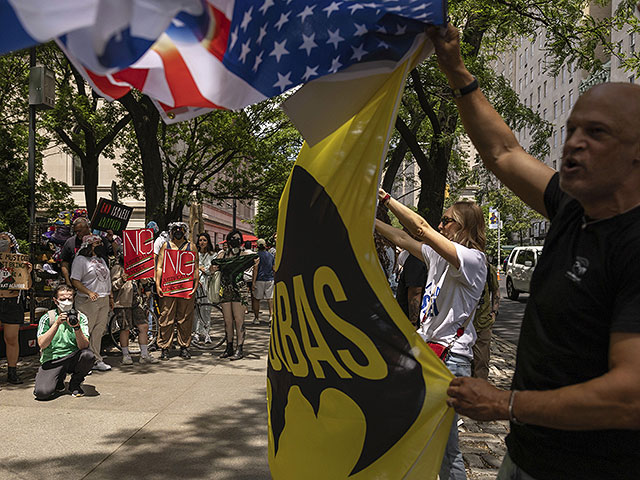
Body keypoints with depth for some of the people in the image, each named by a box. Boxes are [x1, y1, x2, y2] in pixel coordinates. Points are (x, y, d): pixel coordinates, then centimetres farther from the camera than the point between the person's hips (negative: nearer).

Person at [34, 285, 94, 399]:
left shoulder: (80, 317, -1)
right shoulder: (47, 318, -1)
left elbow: (83, 346, -12)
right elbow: (42, 344, -14)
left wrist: (77, 327, -28)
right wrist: (57, 323, -21)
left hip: (73, 358, 2)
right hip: (51, 360, -1)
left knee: (88, 354, -32)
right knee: (42, 392, -26)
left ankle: (75, 383, -1)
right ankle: (59, 380, 12)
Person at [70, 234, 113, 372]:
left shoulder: (101, 260, 20)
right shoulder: (80, 260, -5)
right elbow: (75, 281, -13)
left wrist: (110, 296, 20)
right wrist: (89, 292, -24)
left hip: (104, 300, 8)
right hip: (88, 302, -7)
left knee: (99, 331, 10)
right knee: (85, 332, -5)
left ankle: (96, 360, 16)